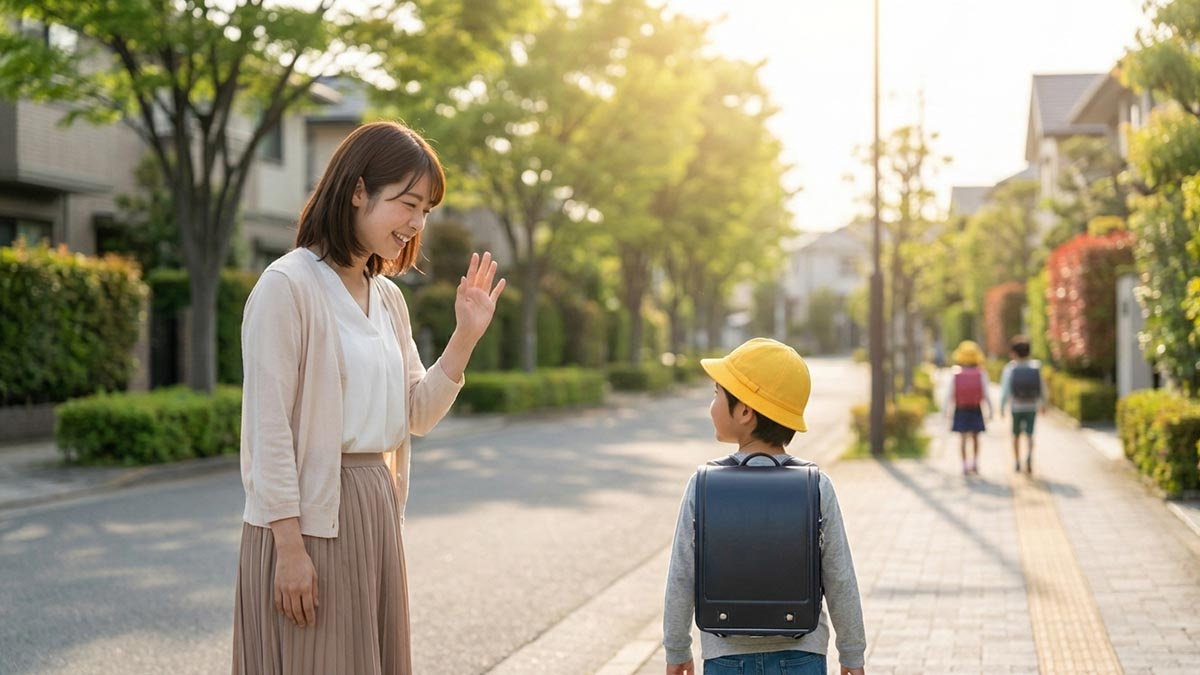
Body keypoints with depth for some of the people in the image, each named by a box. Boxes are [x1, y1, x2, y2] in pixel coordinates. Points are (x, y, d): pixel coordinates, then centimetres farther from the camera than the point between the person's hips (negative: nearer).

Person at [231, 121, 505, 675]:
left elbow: (416, 416, 13)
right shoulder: (288, 286, -12)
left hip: (376, 514, 8)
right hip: (309, 518, -8)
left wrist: (465, 337, 1)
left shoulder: (388, 297, 12)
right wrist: (289, 546, -17)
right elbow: (268, 427, -15)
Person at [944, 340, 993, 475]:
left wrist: (946, 409, -1)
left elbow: (950, 393, -7)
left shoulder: (955, 373, -6)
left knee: (963, 437, 4)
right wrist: (990, 409, -1)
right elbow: (986, 393, -7)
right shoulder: (981, 373, -6)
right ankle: (975, 462, 15)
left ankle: (965, 465, -1)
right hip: (976, 409, 1)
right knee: (975, 437, 17)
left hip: (960, 409, 0)